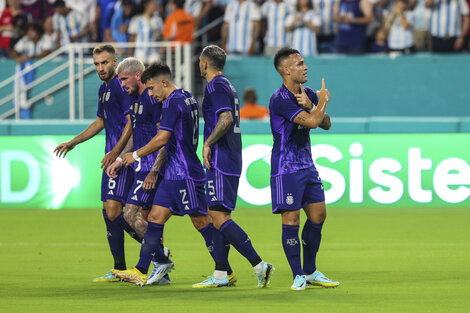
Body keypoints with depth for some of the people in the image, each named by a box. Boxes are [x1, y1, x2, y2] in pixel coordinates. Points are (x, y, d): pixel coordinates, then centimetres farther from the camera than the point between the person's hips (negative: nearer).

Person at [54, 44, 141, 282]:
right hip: (111, 157, 10)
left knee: (114, 210, -17)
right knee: (108, 212, 8)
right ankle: (119, 270, 13)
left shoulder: (122, 86, -11)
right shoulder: (104, 89, 19)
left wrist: (116, 152, -23)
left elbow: (132, 122, -17)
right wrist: (73, 142, 32)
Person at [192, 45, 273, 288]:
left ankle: (259, 265, -18)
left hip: (220, 161, -10)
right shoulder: (228, 86, 19)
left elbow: (226, 119, -24)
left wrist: (208, 143, -17)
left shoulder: (215, 86, -11)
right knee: (217, 215, 11)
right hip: (232, 161, 10)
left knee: (219, 217, -13)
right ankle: (221, 275, 11)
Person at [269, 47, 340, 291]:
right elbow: (312, 122, -26)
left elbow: (326, 124, 8)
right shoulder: (280, 99, -19)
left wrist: (310, 105, -10)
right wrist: (323, 100, -8)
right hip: (286, 168, -8)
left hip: (307, 165, 8)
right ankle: (298, 276, -1)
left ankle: (310, 272, 22)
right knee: (291, 220, -7)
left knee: (318, 216, 9)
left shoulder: (306, 94, 8)